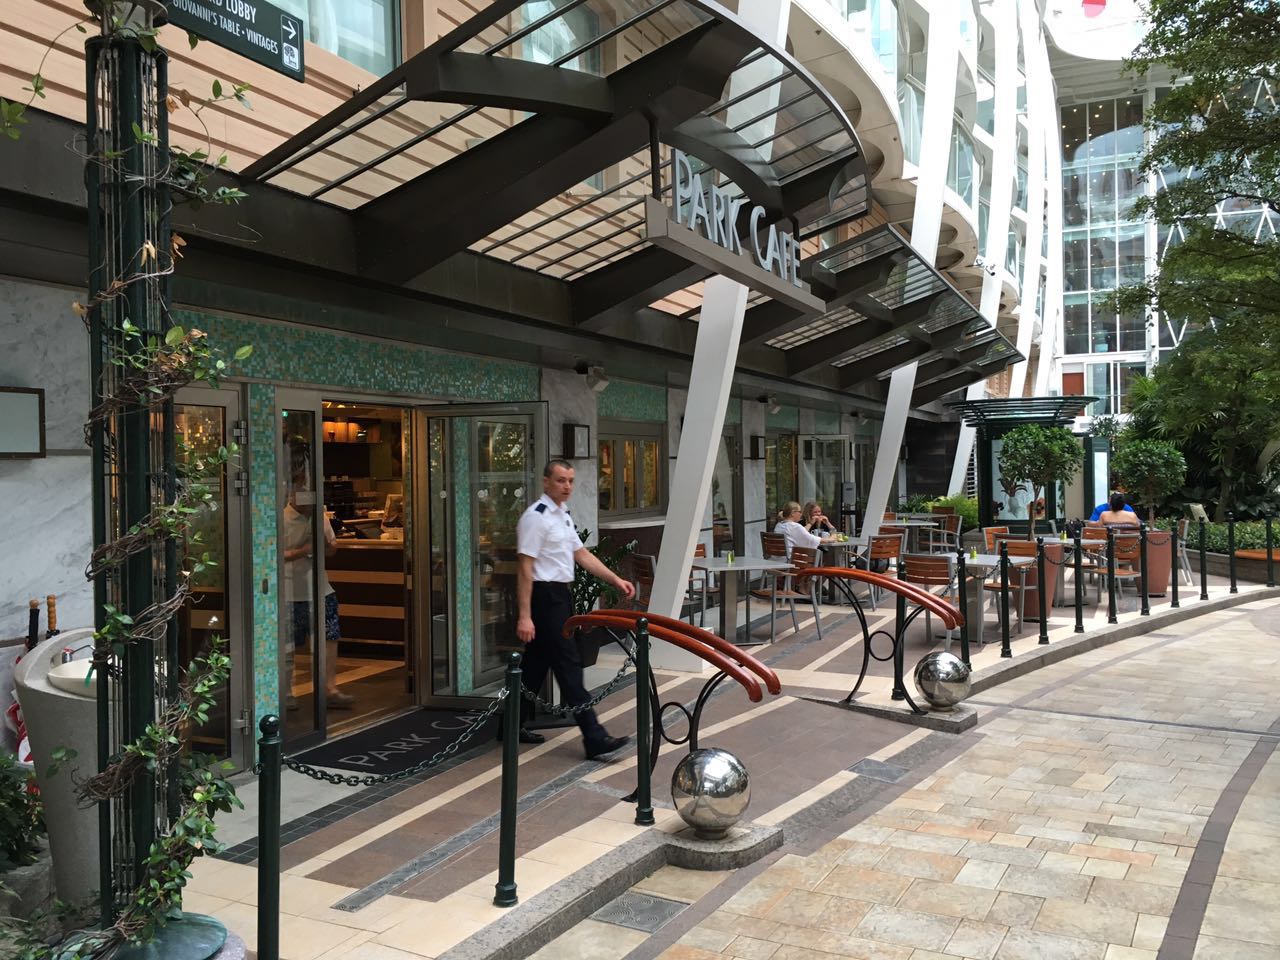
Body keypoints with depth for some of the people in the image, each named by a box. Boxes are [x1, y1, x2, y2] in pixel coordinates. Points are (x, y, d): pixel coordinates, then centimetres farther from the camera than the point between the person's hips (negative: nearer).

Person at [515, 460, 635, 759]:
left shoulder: (563, 514, 15)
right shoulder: (536, 517, -15)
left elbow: (582, 554, 17)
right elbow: (525, 568, -18)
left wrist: (616, 580, 9)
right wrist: (524, 616, -21)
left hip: (561, 595, 10)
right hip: (545, 597, -10)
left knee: (537, 664, 15)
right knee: (568, 665, -8)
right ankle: (594, 737, -5)